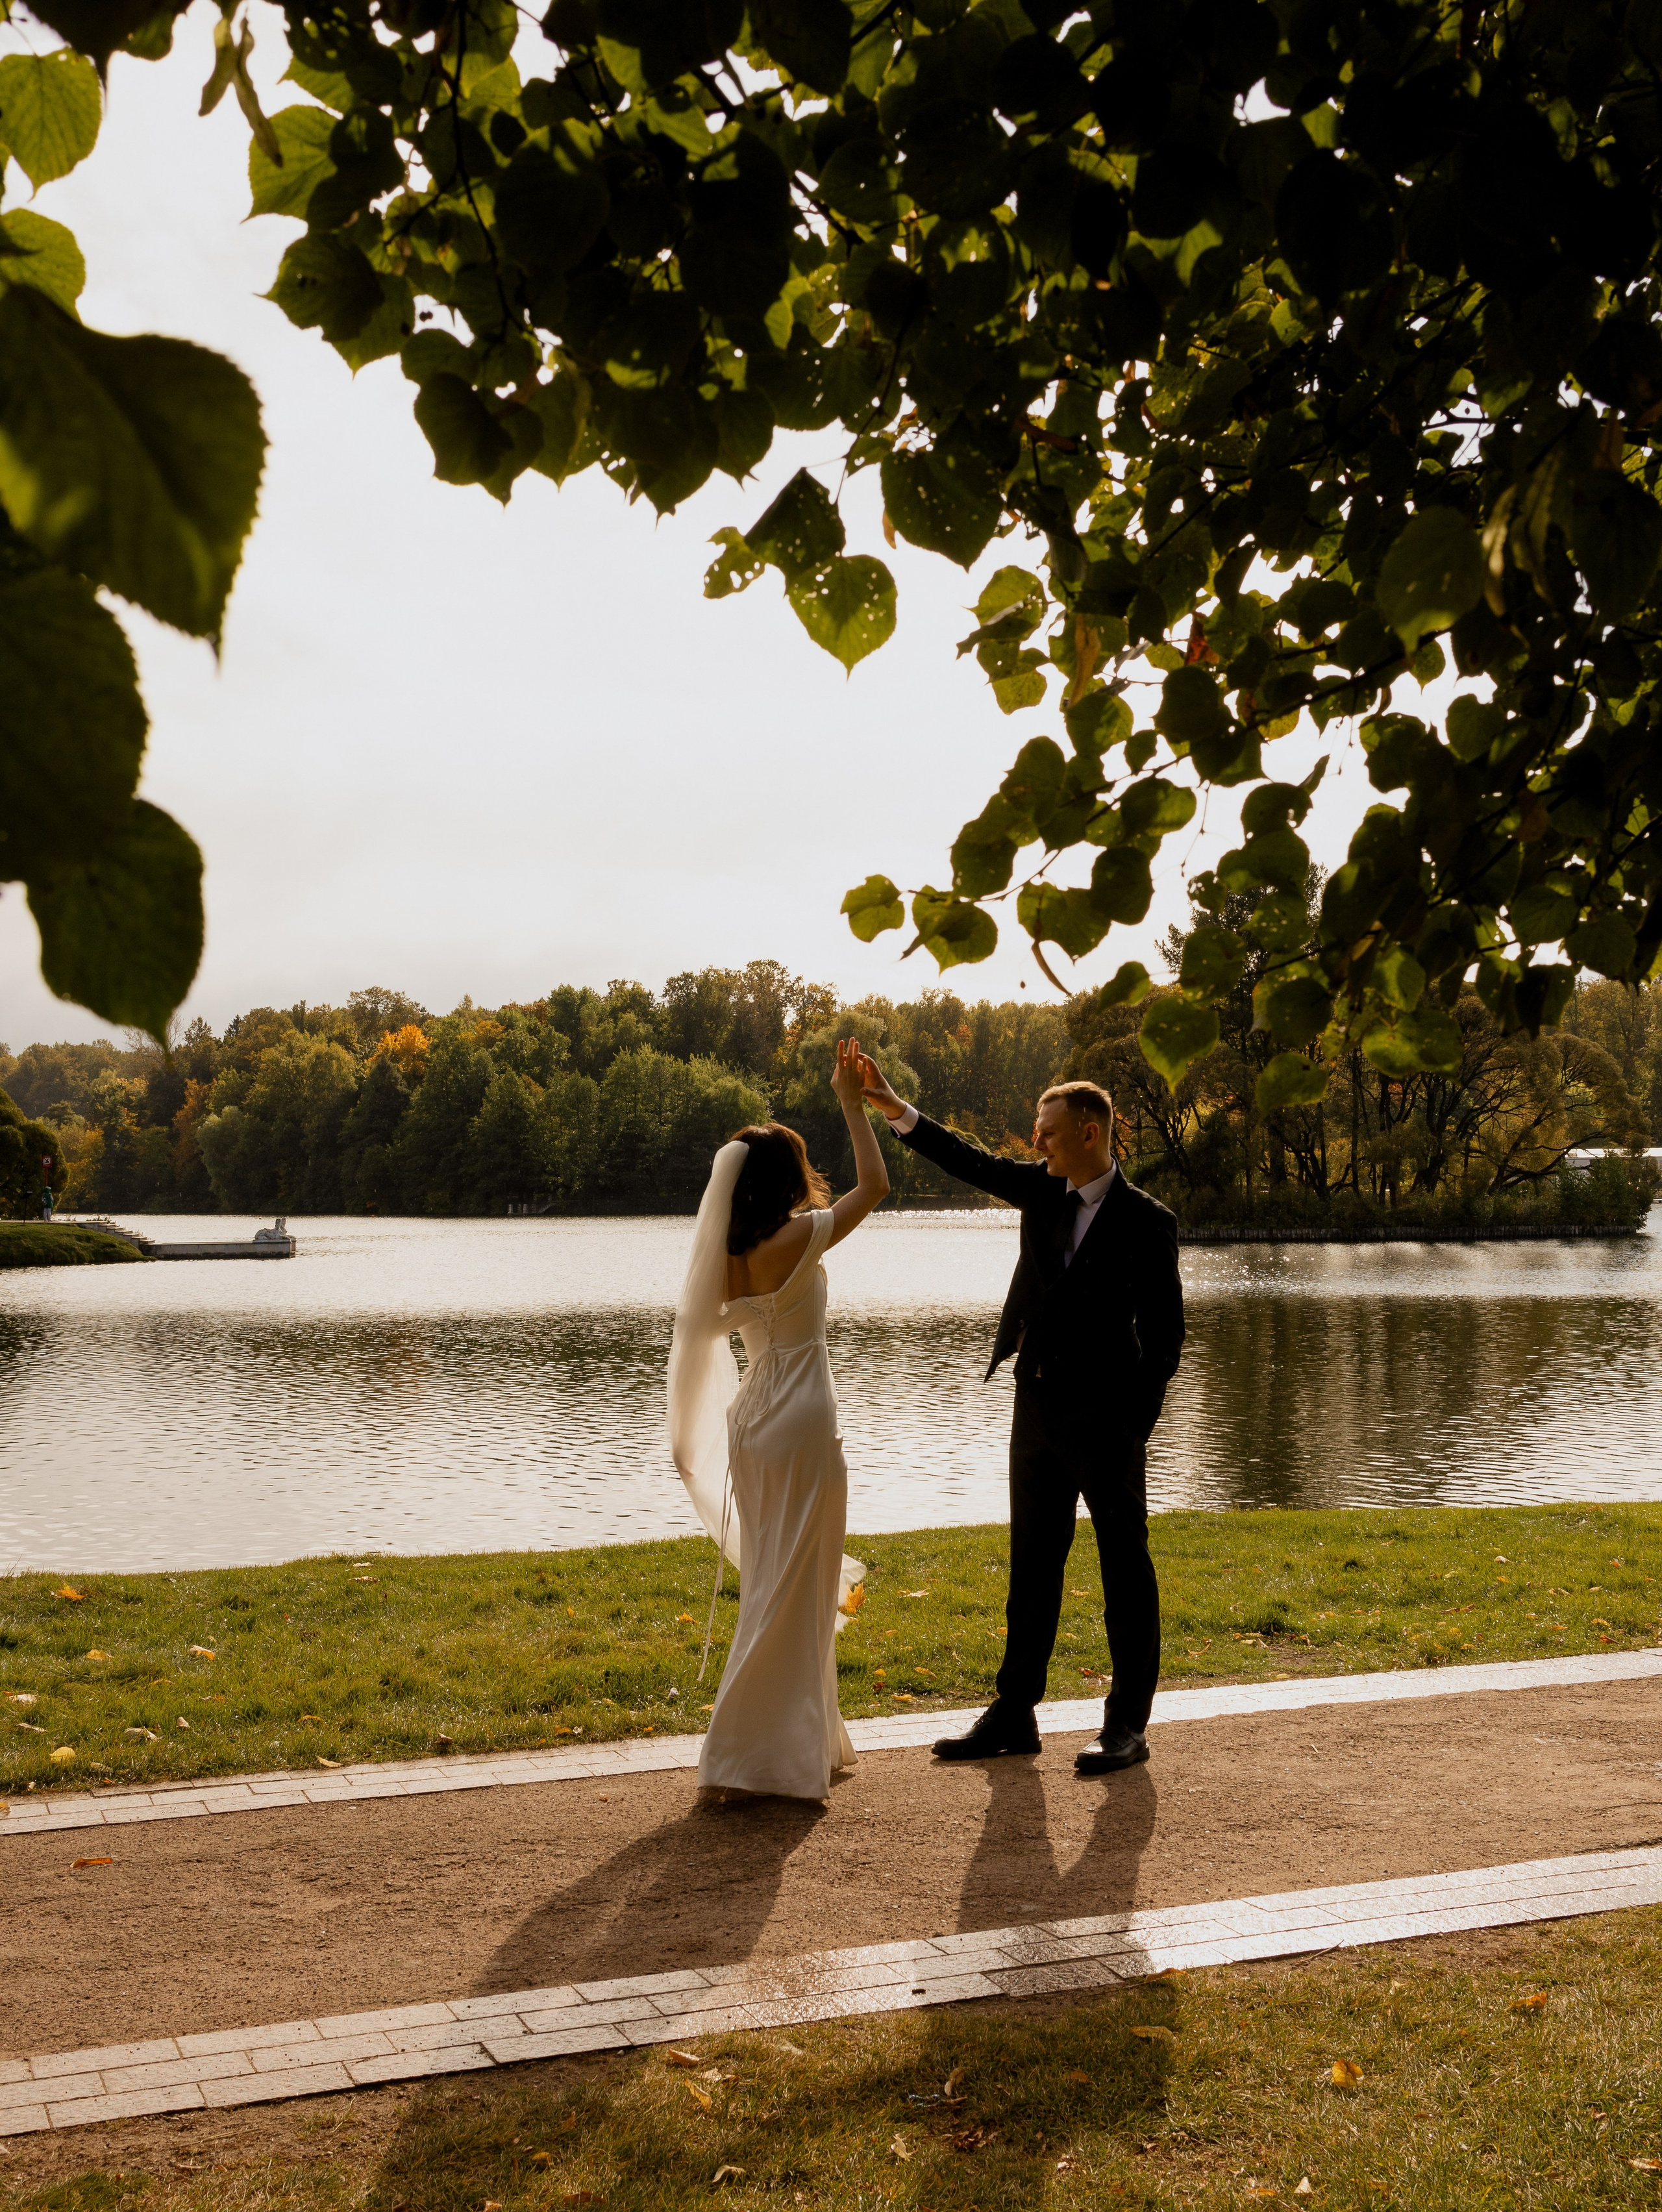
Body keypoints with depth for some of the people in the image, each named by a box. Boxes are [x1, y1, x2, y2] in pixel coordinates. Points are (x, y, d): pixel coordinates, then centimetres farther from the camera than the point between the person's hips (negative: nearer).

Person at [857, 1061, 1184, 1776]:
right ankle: (1014, 1714, 20)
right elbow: (969, 1160, 2)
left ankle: (1128, 1723, 11)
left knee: (1125, 1570, 3)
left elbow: (1164, 1334, -8)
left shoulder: (1146, 1221, -10)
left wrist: (1136, 1428, -12)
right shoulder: (1042, 1189, 6)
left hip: (1106, 1420, -6)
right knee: (1032, 1565, 12)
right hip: (1038, 1411, 6)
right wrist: (891, 1107, -9)